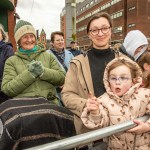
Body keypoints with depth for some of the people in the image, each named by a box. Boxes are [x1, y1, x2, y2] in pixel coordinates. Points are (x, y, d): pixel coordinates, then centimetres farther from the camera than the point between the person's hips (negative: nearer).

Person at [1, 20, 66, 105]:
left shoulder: (48, 56, 14)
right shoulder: (11, 61, 10)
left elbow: (62, 78, 6)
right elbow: (7, 89, -1)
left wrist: (43, 71, -9)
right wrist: (29, 74, -11)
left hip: (50, 102, 1)